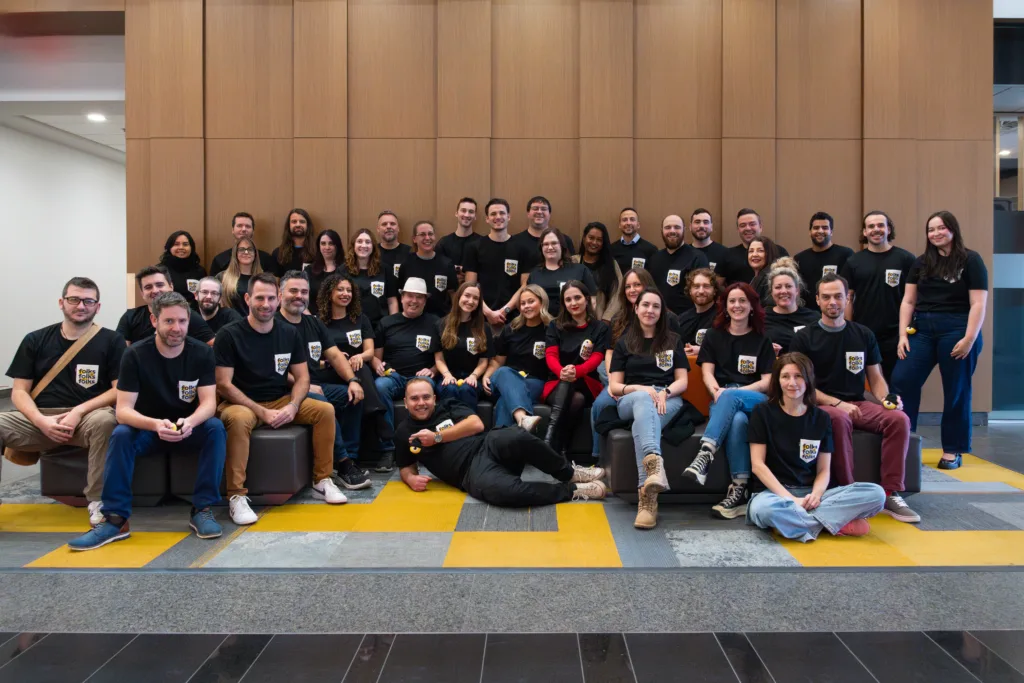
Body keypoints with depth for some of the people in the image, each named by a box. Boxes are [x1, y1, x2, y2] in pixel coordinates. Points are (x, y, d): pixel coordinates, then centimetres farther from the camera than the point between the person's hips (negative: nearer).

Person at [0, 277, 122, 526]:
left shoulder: (111, 340, 4)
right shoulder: (35, 340, 13)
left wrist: (79, 411, -15)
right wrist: (42, 421, -10)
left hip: (87, 417, -2)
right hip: (39, 420, 3)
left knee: (105, 421, -36)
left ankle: (98, 501, -23)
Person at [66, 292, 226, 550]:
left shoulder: (202, 353, -12)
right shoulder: (135, 355, -14)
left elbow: (209, 402, -17)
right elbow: (123, 410, -20)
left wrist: (190, 421, -41)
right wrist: (156, 425, -42)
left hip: (190, 427, 0)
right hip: (149, 427, 0)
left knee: (216, 427, -30)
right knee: (120, 434, -30)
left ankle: (202, 509, -24)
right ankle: (116, 519, -25)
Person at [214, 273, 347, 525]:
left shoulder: (289, 333, 4)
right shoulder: (229, 335, -9)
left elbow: (302, 378, 5)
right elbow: (223, 384, -13)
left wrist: (292, 407, -15)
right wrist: (262, 412, -20)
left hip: (282, 401, 5)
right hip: (242, 403, -4)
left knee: (325, 410, -16)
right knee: (240, 419, -38)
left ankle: (322, 481, -4)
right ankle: (237, 496, -28)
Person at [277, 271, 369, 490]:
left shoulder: (314, 323, 18)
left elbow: (335, 356, 12)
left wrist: (353, 380, -4)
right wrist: (304, 386, -20)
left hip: (319, 385, 8)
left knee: (354, 396, -11)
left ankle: (349, 458, -10)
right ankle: (343, 464, -22)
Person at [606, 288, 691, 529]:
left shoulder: (674, 341, 20)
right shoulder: (624, 343, 17)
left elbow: (682, 381, 11)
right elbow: (614, 386, 8)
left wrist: (664, 392, -12)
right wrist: (641, 388, -12)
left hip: (668, 401, 0)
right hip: (632, 401, 0)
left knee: (642, 422, -37)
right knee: (644, 400, -40)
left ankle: (647, 495, -54)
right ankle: (655, 463, -66)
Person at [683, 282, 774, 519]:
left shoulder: (762, 340, 15)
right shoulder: (714, 336, 17)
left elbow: (768, 382, 5)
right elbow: (707, 373, 6)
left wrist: (732, 392, -13)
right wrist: (717, 392, -18)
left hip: (755, 401, 0)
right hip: (723, 401, 0)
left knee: (731, 398, -37)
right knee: (737, 420, -36)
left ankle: (705, 455, -49)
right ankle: (739, 489, -42)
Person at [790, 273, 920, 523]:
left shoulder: (863, 335, 13)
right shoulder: (804, 338, 1)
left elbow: (876, 379, 15)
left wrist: (886, 398, -7)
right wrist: (837, 403, -16)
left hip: (859, 404, 4)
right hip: (822, 406, -4)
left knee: (899, 418, -24)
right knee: (839, 418, -38)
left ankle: (890, 495, -18)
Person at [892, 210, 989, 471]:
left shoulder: (971, 260, 1)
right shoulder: (921, 262, 14)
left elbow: (978, 304, -5)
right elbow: (908, 301, 10)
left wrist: (969, 338, -14)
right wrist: (903, 334, 1)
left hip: (956, 330, -4)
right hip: (922, 329, 4)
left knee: (956, 391, 4)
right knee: (901, 380, -9)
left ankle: (953, 450, 13)